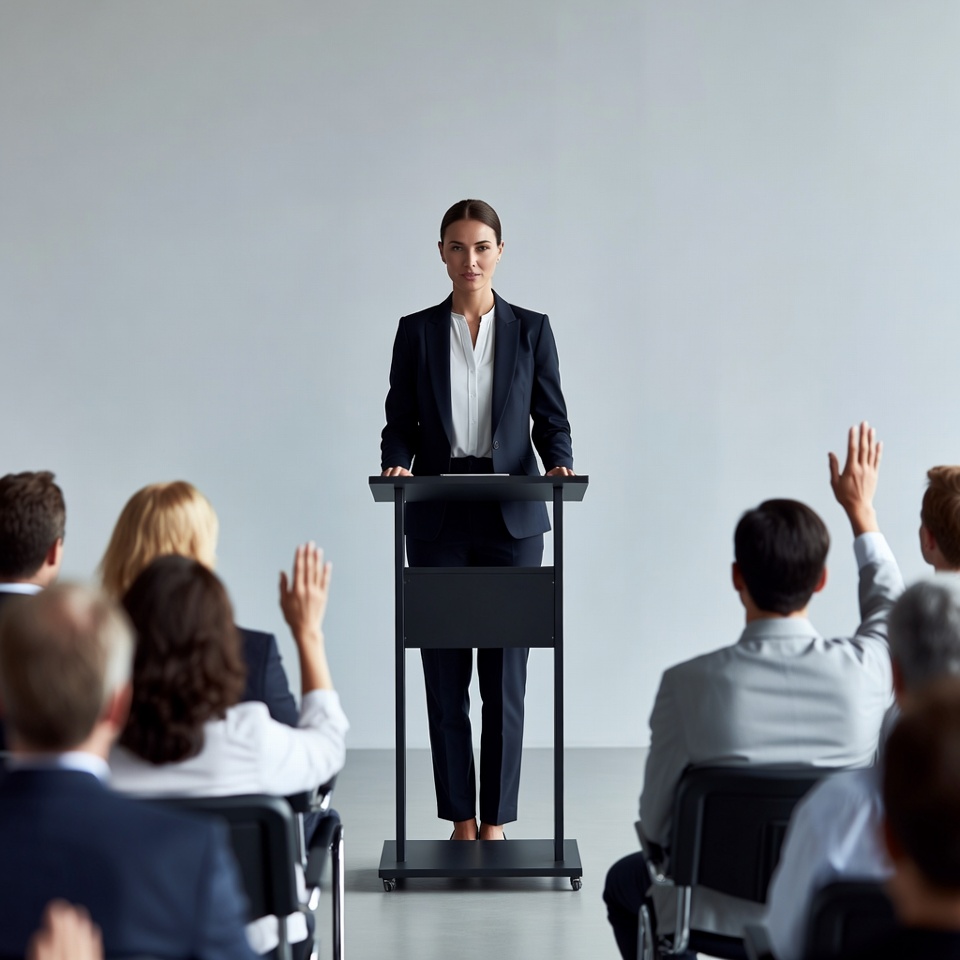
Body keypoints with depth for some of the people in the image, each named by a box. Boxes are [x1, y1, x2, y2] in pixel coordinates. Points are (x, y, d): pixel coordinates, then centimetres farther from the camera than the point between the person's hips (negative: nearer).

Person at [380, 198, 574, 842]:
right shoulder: (416, 331, 6)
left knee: (505, 670, -1)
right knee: (445, 670, 2)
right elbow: (401, 424, 6)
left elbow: (552, 420, 4)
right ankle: (461, 819, 10)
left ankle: (496, 820, 6)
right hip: (438, 518, 1)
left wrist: (560, 465, -16)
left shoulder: (530, 330, 5)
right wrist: (397, 464, -15)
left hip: (511, 517, -1)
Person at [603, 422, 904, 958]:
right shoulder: (863, 670, -18)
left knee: (625, 879, 32)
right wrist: (861, 509, 21)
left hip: (719, 915, -2)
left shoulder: (690, 683, -24)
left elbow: (657, 823, -12)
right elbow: (892, 609, 8)